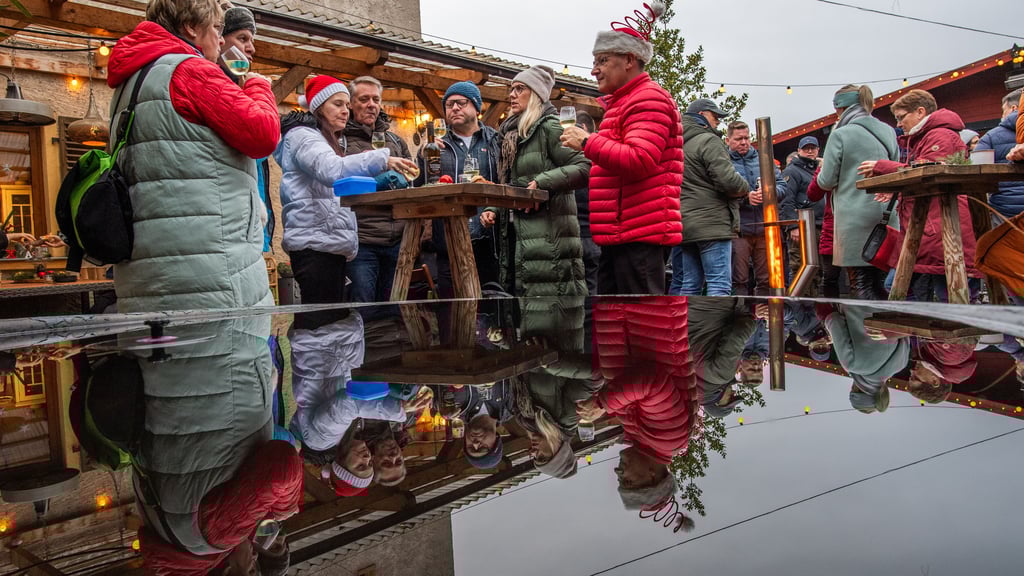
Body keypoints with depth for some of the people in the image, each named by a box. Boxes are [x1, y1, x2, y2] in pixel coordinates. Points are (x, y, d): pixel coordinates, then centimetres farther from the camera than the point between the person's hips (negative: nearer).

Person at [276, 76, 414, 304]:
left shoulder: (325, 140, 27)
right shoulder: (302, 136, -4)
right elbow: (331, 170, -25)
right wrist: (381, 159, -32)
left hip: (333, 243, 10)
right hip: (315, 244, -10)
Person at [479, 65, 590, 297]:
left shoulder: (548, 128, -5)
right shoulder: (511, 135, 20)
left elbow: (583, 167, -15)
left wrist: (542, 182, -23)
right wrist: (494, 210, 9)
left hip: (548, 237, -9)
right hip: (516, 233, 9)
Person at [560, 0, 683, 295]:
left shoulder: (649, 99, -8)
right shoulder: (620, 103, 26)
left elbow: (639, 161, -21)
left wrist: (587, 142, -15)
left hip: (640, 234, -11)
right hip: (618, 233, 11)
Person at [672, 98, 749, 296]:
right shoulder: (709, 141, -7)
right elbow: (728, 180, -16)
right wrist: (746, 189, 3)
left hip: (685, 224, 8)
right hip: (712, 224, -8)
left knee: (689, 285, 10)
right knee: (720, 285, -9)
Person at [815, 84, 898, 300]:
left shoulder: (840, 135, -8)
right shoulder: (888, 132, 10)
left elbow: (827, 182, -6)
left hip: (854, 219, -6)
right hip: (884, 216, 6)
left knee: (861, 284, -1)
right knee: (877, 284, 13)